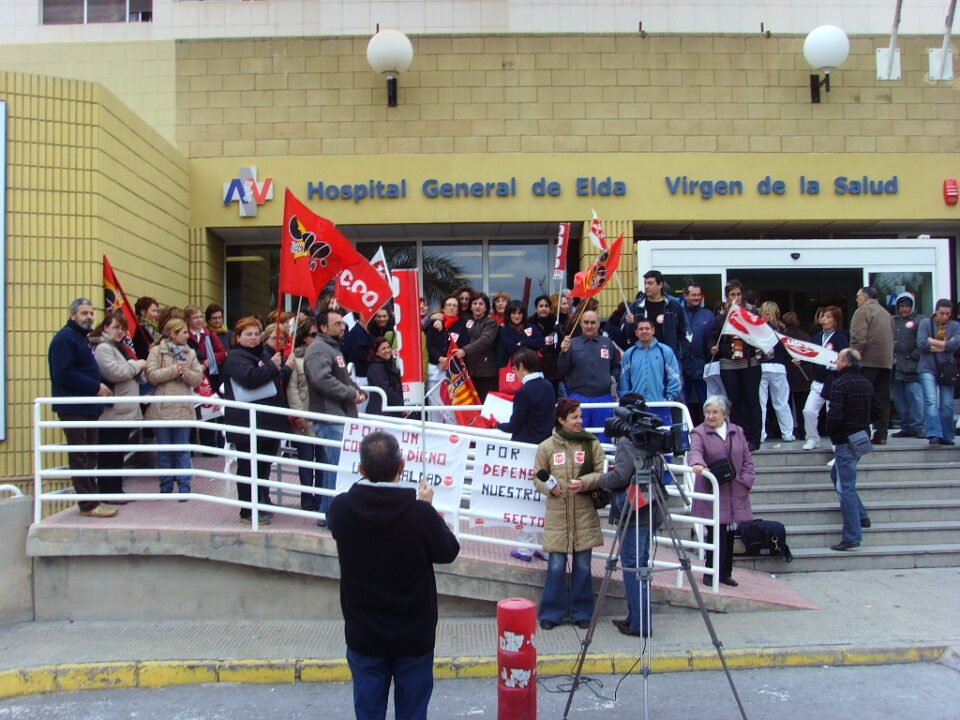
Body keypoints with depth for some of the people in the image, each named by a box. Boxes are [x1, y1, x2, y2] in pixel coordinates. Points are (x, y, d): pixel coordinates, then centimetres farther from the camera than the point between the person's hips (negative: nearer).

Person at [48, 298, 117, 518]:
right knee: (80, 458, -5)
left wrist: (99, 387, 9)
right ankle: (89, 504, -2)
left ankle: (92, 499, 18)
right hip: (73, 408, -9)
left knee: (88, 458, 12)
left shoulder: (83, 338, 19)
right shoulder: (65, 338, -10)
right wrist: (96, 387, -18)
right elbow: (63, 374, -20)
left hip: (88, 407, 9)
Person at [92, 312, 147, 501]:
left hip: (125, 412, 10)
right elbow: (114, 372, -23)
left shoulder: (119, 348, 20)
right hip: (111, 413, -10)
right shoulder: (103, 348, -11)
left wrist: (138, 369, 10)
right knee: (108, 455, -2)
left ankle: (117, 490, 20)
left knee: (119, 454, 13)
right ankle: (107, 491, 4)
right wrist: (137, 365, -9)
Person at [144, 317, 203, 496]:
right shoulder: (157, 351, -1)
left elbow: (198, 378, 4)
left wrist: (186, 373, -15)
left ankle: (184, 486, 9)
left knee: (182, 450, 5)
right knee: (164, 451, 7)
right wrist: (175, 369, -13)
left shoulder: (190, 353, 11)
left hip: (183, 408, 2)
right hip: (161, 409, -2)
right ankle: (166, 486, 17)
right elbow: (152, 376, -12)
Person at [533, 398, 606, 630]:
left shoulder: (591, 443, 2)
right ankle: (552, 613, 17)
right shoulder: (546, 447, 2)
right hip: (557, 514, -1)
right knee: (556, 565, 1)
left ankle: (581, 613, 23)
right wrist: (549, 487, -13)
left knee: (582, 565, 8)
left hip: (585, 514, 1)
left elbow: (602, 474, 4)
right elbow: (538, 477, 8)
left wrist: (586, 482, -15)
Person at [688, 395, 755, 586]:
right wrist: (697, 463, -44)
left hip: (734, 493, 4)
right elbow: (694, 450, -22)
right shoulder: (699, 433, -2)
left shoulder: (737, 432, 12)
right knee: (716, 533, -9)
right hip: (711, 493, -4)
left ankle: (725, 573, 22)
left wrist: (745, 481, 1)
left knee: (729, 534, 9)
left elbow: (747, 459, 15)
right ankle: (711, 574, 4)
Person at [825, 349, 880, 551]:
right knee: (837, 475, 25)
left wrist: (830, 431, -4)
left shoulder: (839, 385, -17)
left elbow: (834, 415, -22)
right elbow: (878, 412, 13)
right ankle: (861, 516, 27)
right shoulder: (866, 383, 9)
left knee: (846, 487, -5)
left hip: (845, 441, -9)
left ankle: (852, 536, -3)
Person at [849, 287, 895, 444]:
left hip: (868, 361, -8)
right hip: (886, 361, 8)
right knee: (883, 400, 9)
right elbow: (891, 338, 21)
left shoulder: (863, 311, -6)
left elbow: (858, 338, -17)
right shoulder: (885, 313, 20)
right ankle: (881, 435, 10)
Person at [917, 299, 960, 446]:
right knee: (931, 401, -14)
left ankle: (946, 436, 13)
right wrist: (946, 346, -7)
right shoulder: (925, 323, 2)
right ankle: (934, 435, -20)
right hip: (928, 369, -2)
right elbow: (921, 344, -12)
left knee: (947, 405, 4)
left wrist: (932, 341, -8)